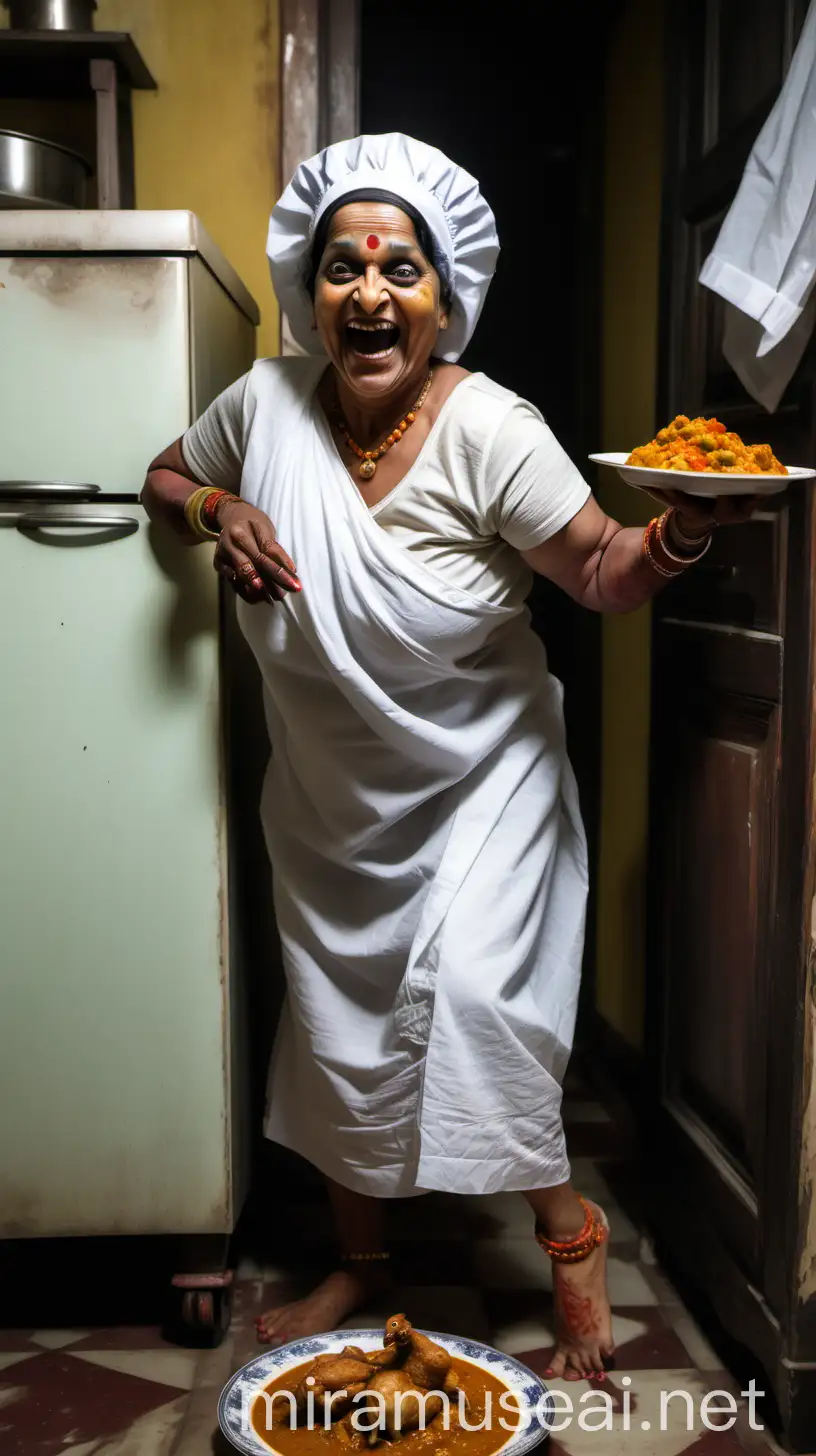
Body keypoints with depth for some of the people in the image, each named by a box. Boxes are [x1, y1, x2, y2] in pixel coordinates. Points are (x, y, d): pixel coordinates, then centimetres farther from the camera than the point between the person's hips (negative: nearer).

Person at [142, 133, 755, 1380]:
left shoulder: (488, 428, -20)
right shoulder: (269, 401, -8)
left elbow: (606, 575, -18)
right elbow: (167, 478, 10)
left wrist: (684, 530, -39)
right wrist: (219, 511, -12)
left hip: (479, 775, -4)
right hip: (329, 789, 5)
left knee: (470, 994, -20)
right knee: (338, 1028, 13)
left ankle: (569, 1231, 9)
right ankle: (360, 1261, 36)